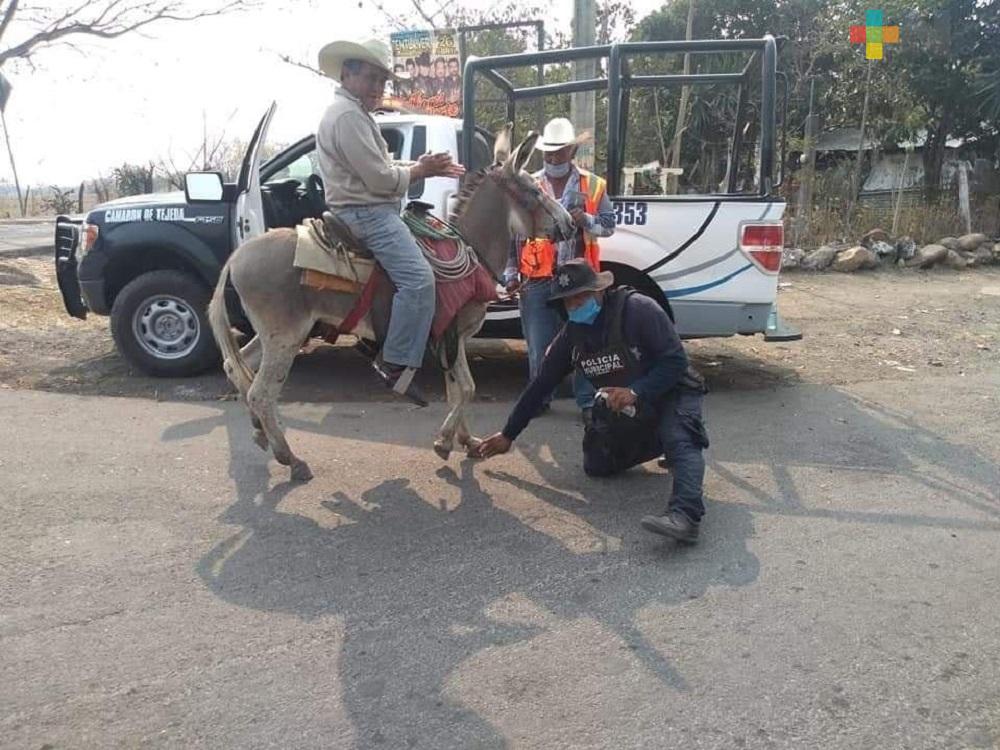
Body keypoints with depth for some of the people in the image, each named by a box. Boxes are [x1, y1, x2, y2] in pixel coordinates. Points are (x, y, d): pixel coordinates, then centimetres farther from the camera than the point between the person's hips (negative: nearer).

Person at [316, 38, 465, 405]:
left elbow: (381, 165, 21)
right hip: (367, 213, -12)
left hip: (370, 210, 12)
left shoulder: (353, 113, 20)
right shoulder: (348, 116, -16)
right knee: (418, 278, -24)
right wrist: (420, 170, -5)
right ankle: (395, 364, -19)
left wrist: (425, 166, 9)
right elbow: (380, 179, -21)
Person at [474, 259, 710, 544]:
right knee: (596, 465, 0)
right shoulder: (571, 334, -4)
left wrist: (636, 391, -37)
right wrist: (508, 435, 3)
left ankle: (684, 514, -51)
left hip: (671, 393, -6)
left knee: (681, 441, -35)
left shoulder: (637, 309, -22)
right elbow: (540, 384, 1)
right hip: (624, 407, 7)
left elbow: (676, 360, -23)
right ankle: (659, 442, 16)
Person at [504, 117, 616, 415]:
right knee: (539, 346, 8)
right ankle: (540, 398, 23)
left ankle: (588, 401, 14)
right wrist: (511, 274, 2)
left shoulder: (593, 185, 6)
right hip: (536, 280, 1)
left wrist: (586, 220, -13)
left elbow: (609, 225, 8)